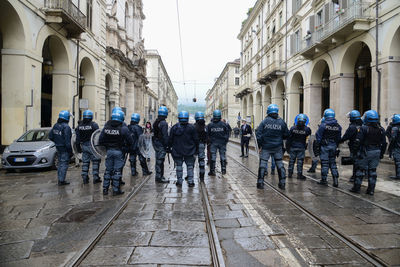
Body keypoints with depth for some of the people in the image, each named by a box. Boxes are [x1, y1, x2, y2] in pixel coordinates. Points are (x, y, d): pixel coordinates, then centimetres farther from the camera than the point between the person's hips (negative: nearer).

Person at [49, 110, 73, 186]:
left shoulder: (55, 125, 6)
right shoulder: (66, 127, -20)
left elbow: (50, 136, 11)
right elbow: (67, 140, -21)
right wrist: (70, 151, -16)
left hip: (58, 148, 8)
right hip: (64, 149, -8)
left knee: (60, 163, 18)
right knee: (64, 164, -2)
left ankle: (60, 179, 25)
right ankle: (61, 180, -1)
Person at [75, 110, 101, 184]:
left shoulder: (79, 125, 6)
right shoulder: (94, 125, -10)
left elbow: (77, 138, 9)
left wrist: (78, 147, 14)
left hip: (84, 146, 5)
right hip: (92, 146, -5)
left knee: (85, 162, 12)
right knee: (95, 161, 4)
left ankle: (85, 178, 14)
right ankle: (95, 178, 4)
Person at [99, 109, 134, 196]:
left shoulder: (106, 127, -1)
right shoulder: (123, 128, -13)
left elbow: (100, 141, 3)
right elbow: (131, 142, -11)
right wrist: (127, 147, 7)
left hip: (109, 150, 4)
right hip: (119, 151, -4)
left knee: (108, 170, 15)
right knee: (117, 171, 4)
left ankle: (105, 189, 20)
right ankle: (116, 190, 9)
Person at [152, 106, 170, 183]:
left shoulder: (155, 122, 11)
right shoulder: (164, 123, -18)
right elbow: (165, 136, -20)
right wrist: (166, 146, -15)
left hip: (155, 143, 9)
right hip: (161, 145, -9)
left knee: (158, 161, 17)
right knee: (160, 161, -3)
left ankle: (159, 176, 27)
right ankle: (159, 178, 3)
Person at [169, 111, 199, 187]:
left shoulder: (174, 127, -1)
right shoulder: (191, 127, -4)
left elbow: (170, 139, 3)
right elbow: (196, 139, 0)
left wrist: (169, 147, 14)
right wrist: (196, 148, 11)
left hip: (177, 151, 1)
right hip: (189, 151, -1)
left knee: (179, 165, 9)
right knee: (190, 165, 7)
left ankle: (179, 181, 11)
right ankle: (190, 181, 4)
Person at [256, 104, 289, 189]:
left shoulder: (264, 122, -7)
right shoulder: (281, 122, -3)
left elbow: (258, 134, -7)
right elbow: (286, 135, 5)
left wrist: (259, 145, 4)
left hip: (266, 147, -1)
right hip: (278, 147, 2)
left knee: (262, 165, 5)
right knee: (280, 165, 11)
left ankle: (260, 183, 6)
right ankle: (282, 183, 15)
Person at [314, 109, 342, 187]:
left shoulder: (323, 125, -10)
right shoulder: (338, 126, 5)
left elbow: (318, 137, -8)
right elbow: (339, 138, 10)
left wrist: (317, 147, -2)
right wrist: (336, 147, 18)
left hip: (325, 146, -4)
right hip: (333, 146, 4)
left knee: (324, 163, 1)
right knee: (333, 163, 12)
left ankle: (324, 180, 6)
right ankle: (335, 180, 7)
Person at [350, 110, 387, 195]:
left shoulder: (364, 128, -12)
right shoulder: (381, 130, 5)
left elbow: (358, 141, -13)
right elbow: (384, 143, 9)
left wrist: (355, 150, -2)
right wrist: (381, 154, 17)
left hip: (365, 153, -5)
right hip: (376, 152, 5)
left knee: (361, 170, 3)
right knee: (372, 170, 11)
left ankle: (357, 187, 9)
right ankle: (371, 189, 13)